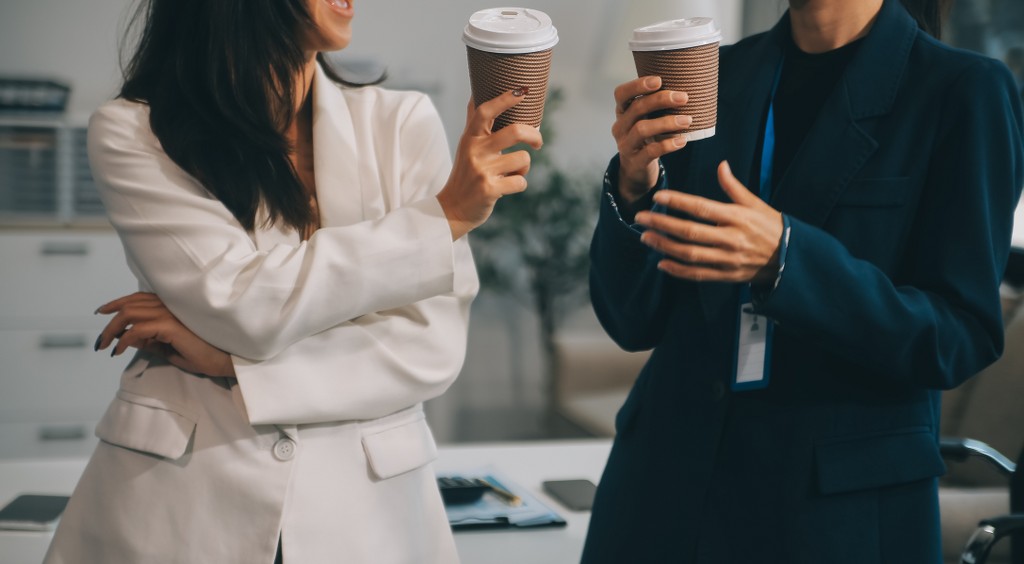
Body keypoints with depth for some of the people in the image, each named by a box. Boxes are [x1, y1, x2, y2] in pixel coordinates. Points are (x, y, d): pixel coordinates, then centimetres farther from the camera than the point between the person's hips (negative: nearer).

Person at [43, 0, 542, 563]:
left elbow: (433, 348, -9)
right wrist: (443, 216, -19)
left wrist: (226, 356, -16)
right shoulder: (131, 133, -6)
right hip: (182, 502, -1)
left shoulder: (400, 123, -3)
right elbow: (244, 306, -18)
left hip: (363, 503, 2)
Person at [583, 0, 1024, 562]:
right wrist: (633, 188, -16)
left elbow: (961, 338, -13)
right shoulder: (713, 75, 3)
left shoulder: (963, 92, -8)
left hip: (842, 504, -3)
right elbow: (634, 323, 2)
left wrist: (784, 257, -25)